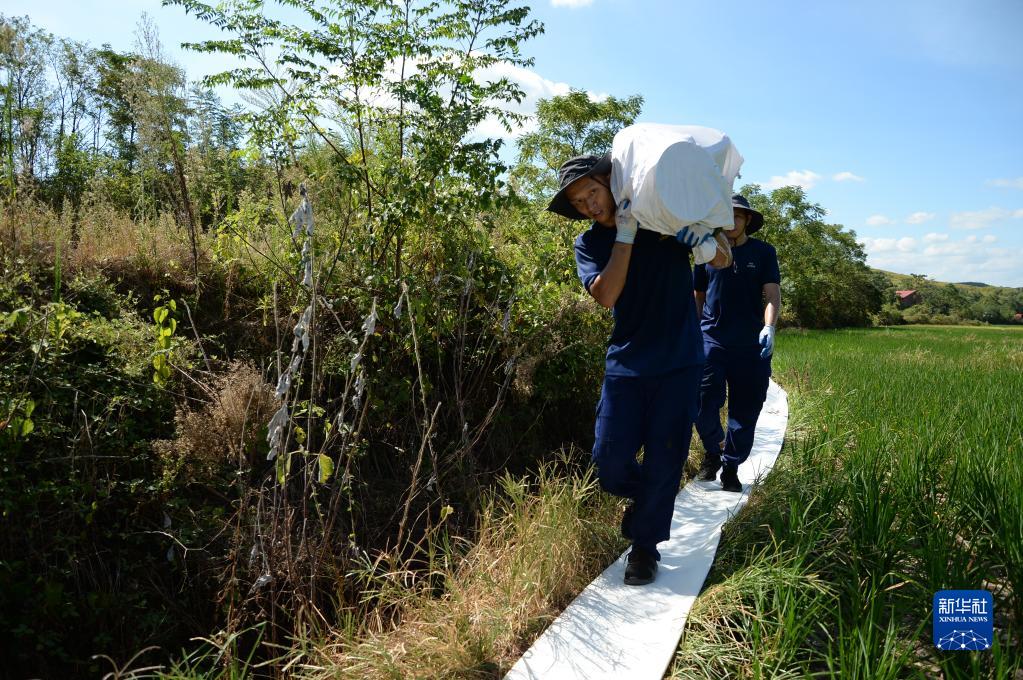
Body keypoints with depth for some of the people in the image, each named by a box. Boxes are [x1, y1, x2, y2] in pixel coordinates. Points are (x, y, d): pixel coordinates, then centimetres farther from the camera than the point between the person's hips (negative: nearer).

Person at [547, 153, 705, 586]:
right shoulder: (588, 243, 5)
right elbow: (605, 294, -13)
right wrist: (625, 237, -16)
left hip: (678, 362, -1)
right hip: (626, 362, 2)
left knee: (663, 460, 3)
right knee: (609, 458, -1)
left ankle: (645, 546, 21)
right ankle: (643, 497, 32)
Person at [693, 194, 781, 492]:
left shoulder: (763, 252, 7)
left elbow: (772, 294, -2)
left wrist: (769, 327, -19)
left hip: (751, 344, 0)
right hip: (711, 340, 0)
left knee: (745, 411, 5)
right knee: (703, 403, -10)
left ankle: (731, 467, 21)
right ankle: (712, 451, 19)